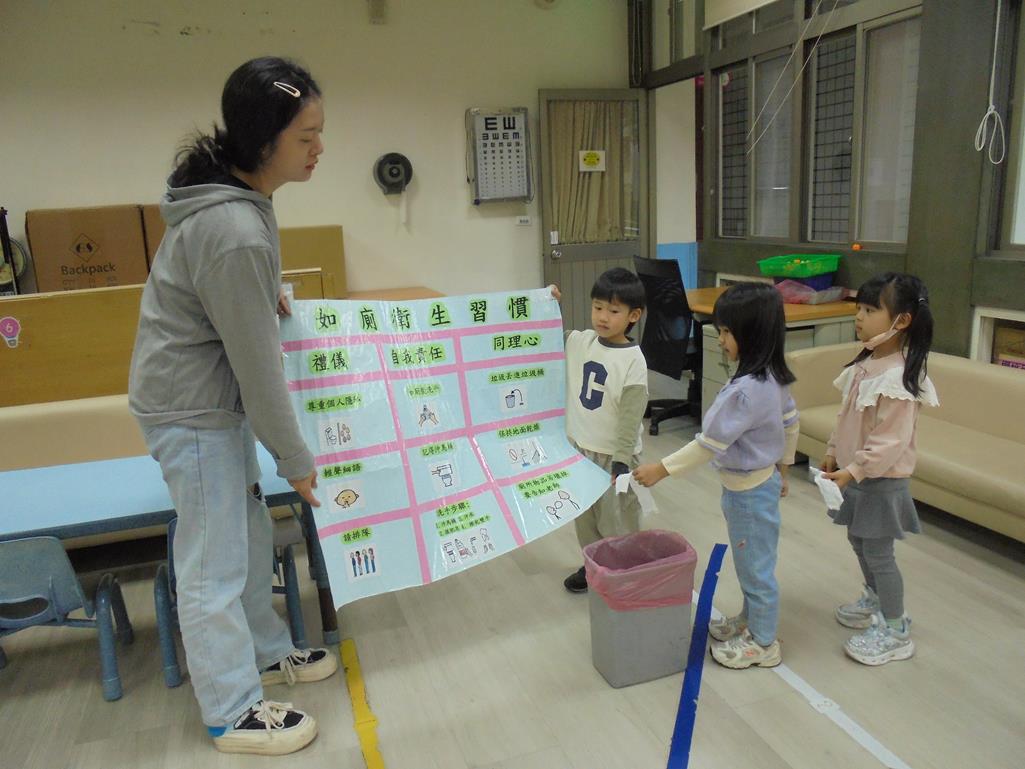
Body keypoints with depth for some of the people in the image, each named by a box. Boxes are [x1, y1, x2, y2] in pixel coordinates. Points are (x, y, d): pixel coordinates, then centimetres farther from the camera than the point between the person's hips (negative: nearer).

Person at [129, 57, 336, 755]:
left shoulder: (228, 192, 0)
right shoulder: (235, 233, -30)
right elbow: (259, 365, -23)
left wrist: (269, 292, 13)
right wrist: (296, 460, -12)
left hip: (211, 396, 10)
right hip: (193, 408, -10)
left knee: (251, 534, 21)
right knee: (215, 565, 4)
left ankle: (266, 653, 41)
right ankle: (234, 713, 23)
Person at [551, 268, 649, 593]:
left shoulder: (633, 361, -18)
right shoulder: (579, 342, -2)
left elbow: (631, 417, -19)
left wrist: (622, 461, -21)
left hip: (613, 455, -6)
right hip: (578, 447, 6)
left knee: (617, 521, 8)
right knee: (584, 516, 21)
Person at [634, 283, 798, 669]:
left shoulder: (745, 390, -31)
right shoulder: (773, 378, -2)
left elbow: (709, 443, -28)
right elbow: (791, 424, 11)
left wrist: (661, 468, -21)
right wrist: (783, 466, 23)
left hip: (748, 492, -9)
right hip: (764, 480, 9)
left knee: (756, 565, 9)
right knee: (750, 561, 25)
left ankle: (763, 643, 27)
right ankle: (751, 619, 44)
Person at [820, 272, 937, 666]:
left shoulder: (897, 378, -27)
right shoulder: (865, 364, 2)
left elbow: (890, 442, -27)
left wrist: (853, 471, -25)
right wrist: (833, 452, 15)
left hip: (881, 480, -9)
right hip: (856, 473, 9)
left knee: (878, 553, 3)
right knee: (858, 541, 23)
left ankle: (896, 631, 20)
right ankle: (874, 600, 45)